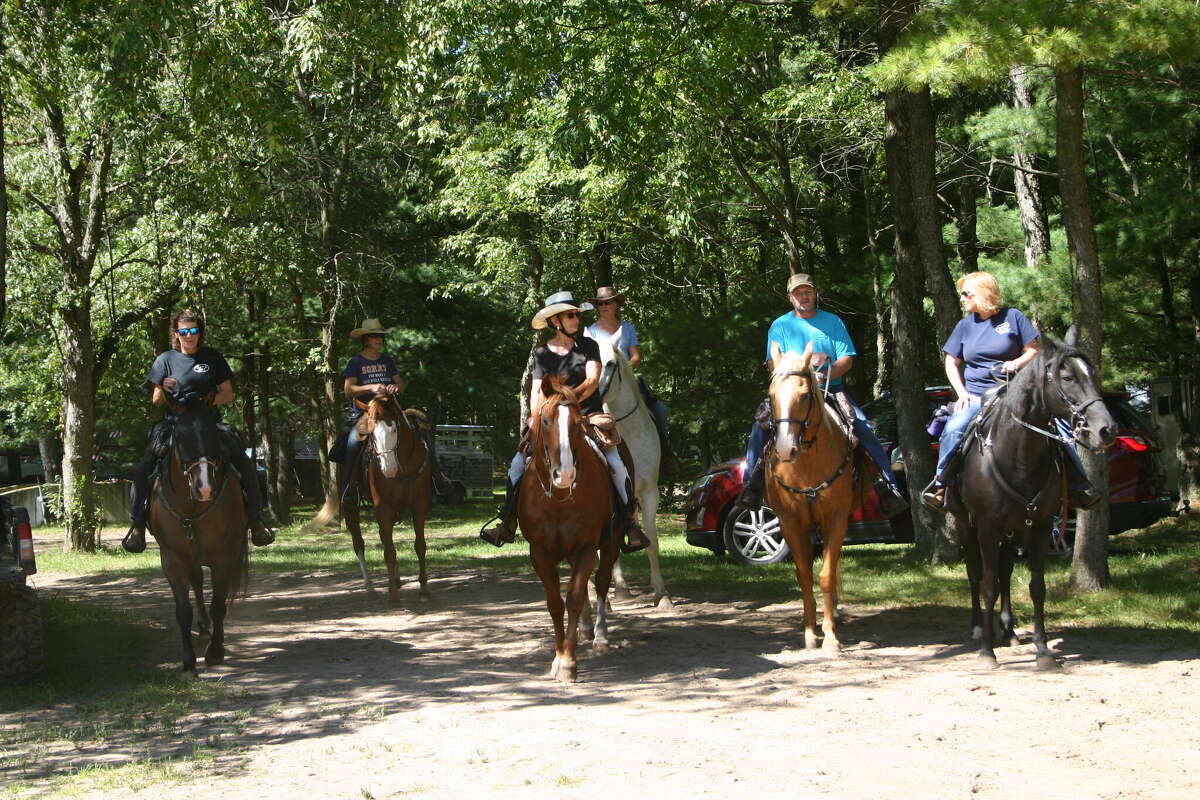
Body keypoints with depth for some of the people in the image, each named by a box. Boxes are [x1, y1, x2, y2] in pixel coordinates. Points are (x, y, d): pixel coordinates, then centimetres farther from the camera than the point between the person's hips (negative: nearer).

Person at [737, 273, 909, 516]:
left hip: (831, 389, 0)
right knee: (761, 423, -24)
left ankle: (888, 486, -18)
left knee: (863, 427, -21)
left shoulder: (833, 321, 11)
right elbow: (773, 364, 1)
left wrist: (828, 373, -17)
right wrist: (804, 363, -16)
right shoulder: (780, 326, 10)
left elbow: (847, 359, 4)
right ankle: (753, 485, -17)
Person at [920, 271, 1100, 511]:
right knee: (953, 429, -28)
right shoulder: (965, 325, 11)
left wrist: (1017, 362, -17)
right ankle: (940, 483, -14)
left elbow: (1034, 350, 5)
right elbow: (951, 363, 13)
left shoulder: (1013, 317, 4)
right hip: (975, 396, 1)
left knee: (1060, 423, -18)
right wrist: (962, 393, -2)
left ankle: (1078, 485, -9)